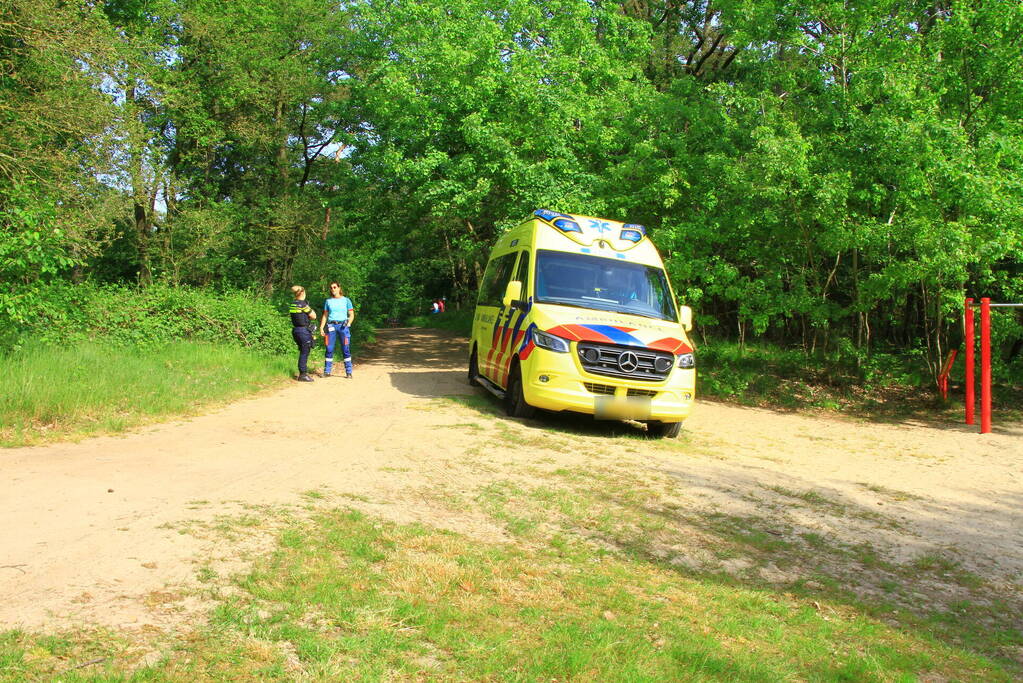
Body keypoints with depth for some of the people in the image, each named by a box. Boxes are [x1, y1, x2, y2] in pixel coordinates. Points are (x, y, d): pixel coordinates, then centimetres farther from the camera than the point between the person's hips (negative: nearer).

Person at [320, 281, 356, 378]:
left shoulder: (346, 300, 7)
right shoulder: (328, 301, 13)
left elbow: (351, 315, 7)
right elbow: (325, 316, 16)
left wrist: (348, 324, -10)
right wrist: (321, 328, 5)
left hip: (343, 325, -2)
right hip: (331, 326, 2)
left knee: (346, 350, -5)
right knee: (329, 349, 0)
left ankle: (349, 372, -2)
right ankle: (327, 371, 5)